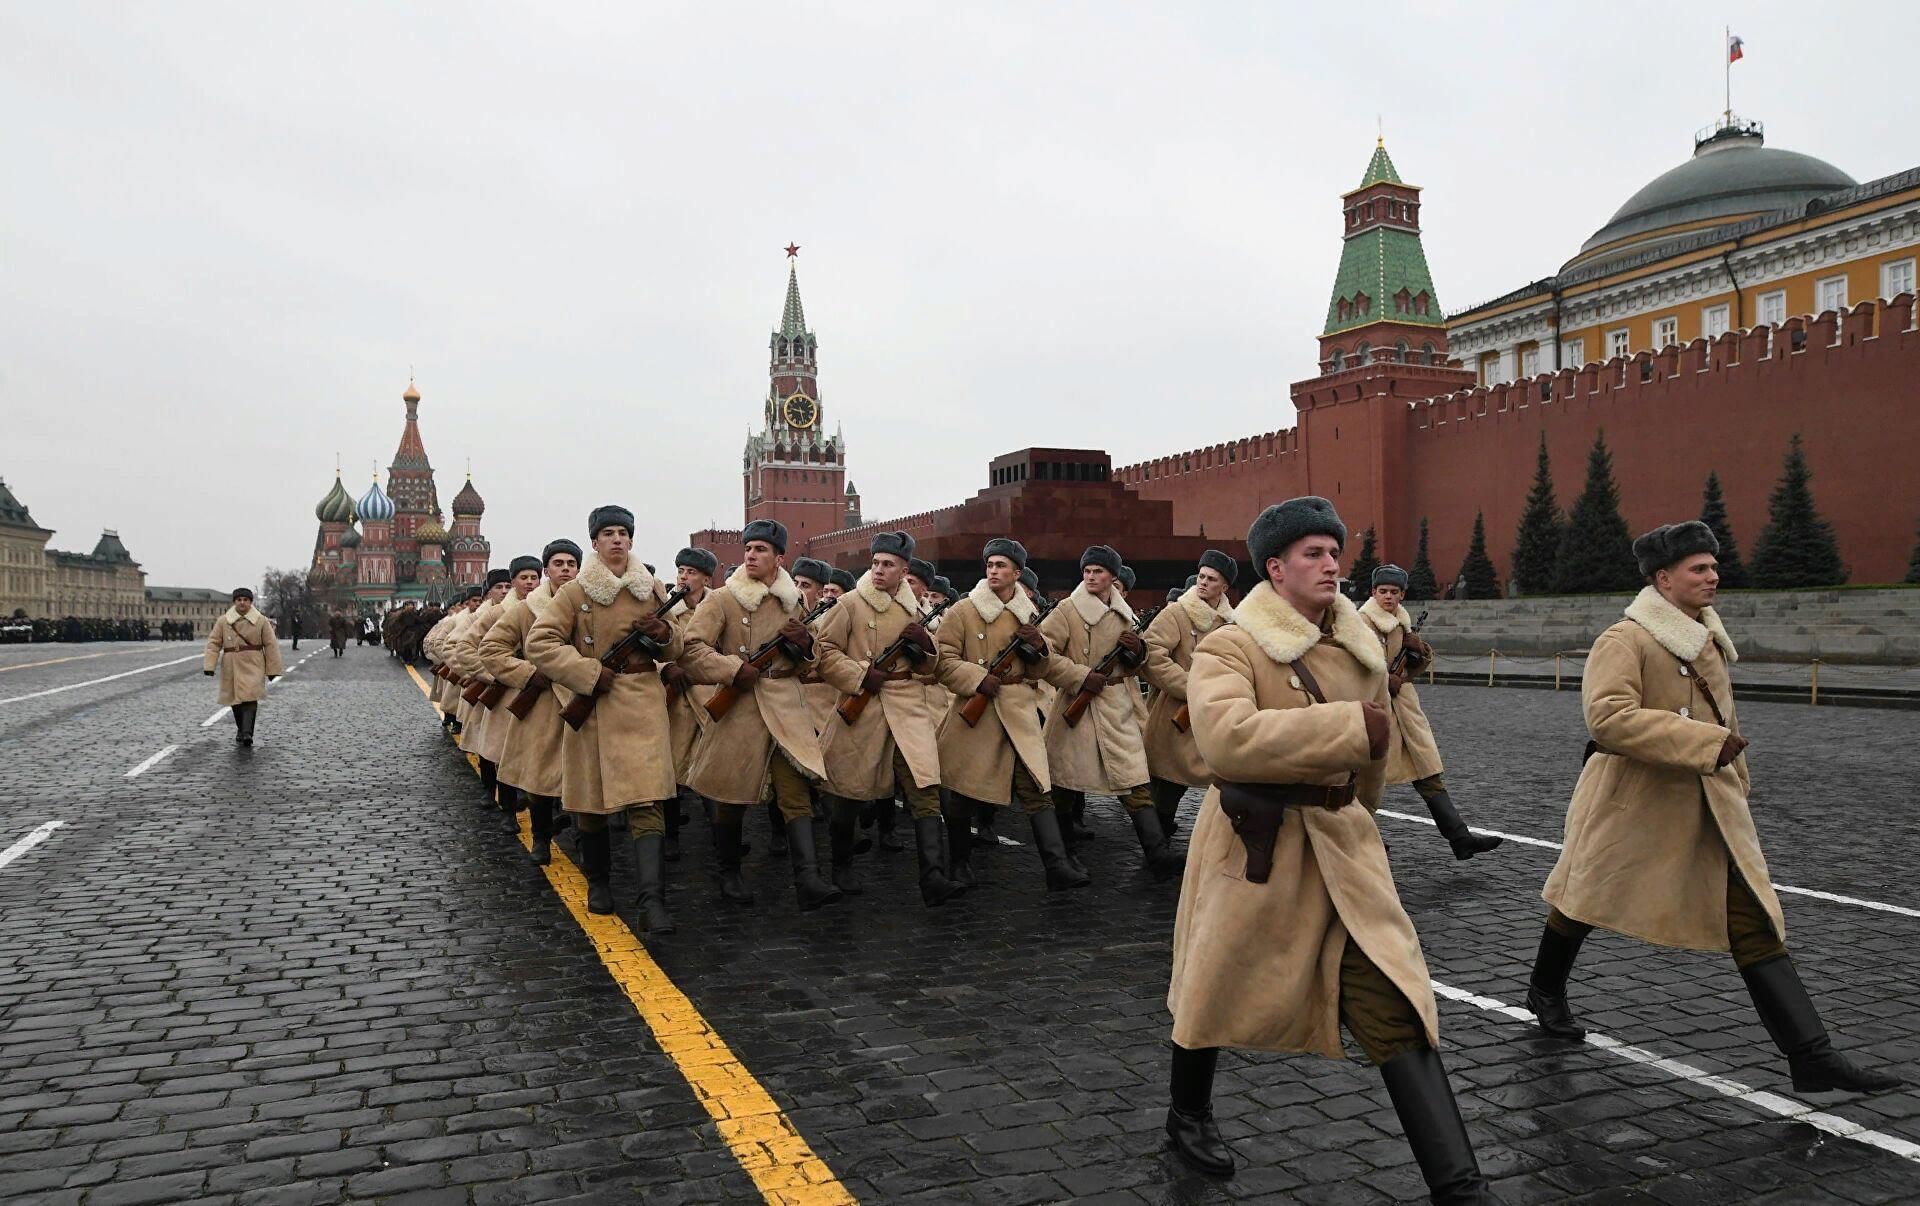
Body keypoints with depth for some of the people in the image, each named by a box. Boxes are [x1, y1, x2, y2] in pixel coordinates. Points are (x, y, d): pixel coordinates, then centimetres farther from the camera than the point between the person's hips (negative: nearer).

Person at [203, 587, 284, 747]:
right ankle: (241, 730, 32)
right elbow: (214, 643, 2)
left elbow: (271, 645, 2)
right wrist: (209, 665, -9)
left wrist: (273, 669, 1)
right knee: (235, 700, 11)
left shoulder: (261, 621, 1)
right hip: (231, 667, 3)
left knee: (250, 698, -17)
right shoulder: (223, 621, 4)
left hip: (253, 666, -2)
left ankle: (247, 734, -23)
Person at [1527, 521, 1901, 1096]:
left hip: (1711, 809, 7)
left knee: (1755, 922, 0)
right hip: (1632, 805, -7)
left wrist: (1730, 765, 22)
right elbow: (1608, 715, -31)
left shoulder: (1707, 637, 10)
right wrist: (1705, 743, -32)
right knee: (1587, 897, 12)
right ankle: (1546, 992, 36)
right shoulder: (1624, 641, -17)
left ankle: (1812, 1055, 0)